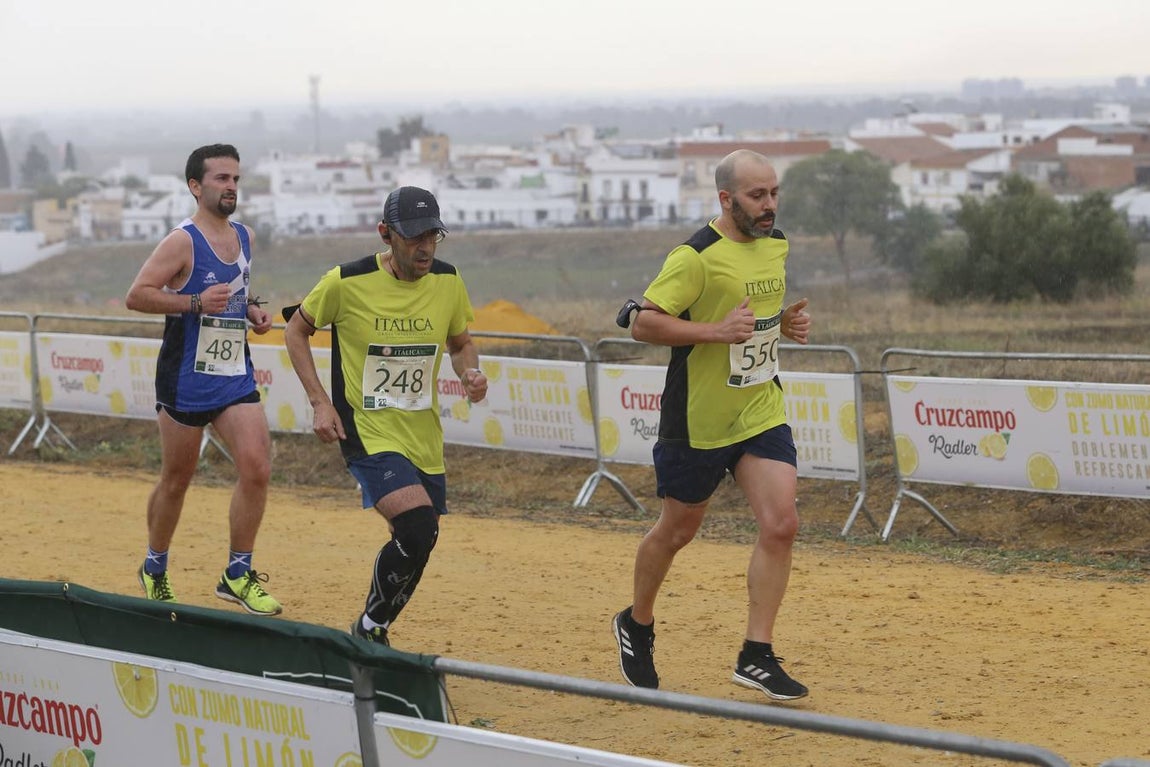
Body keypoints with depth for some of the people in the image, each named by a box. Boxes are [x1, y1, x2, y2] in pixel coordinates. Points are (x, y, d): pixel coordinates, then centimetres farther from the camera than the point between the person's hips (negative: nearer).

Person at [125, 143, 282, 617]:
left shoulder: (243, 237, 11)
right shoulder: (182, 241, -12)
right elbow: (136, 296, -16)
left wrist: (251, 311, 8)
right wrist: (194, 302, -25)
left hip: (236, 377, 6)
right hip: (186, 378, -6)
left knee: (256, 467, -9)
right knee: (176, 480, 7)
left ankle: (237, 576, 1)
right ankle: (154, 570, 27)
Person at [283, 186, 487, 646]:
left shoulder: (448, 282, 0)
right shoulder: (347, 282, -12)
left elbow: (460, 343, 17)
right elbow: (296, 330, 3)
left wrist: (471, 373, -6)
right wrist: (320, 401, -6)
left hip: (425, 438, 6)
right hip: (368, 433, -6)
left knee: (415, 546, 12)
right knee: (419, 529, -24)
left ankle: (372, 633, 36)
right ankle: (370, 629, -3)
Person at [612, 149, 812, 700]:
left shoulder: (777, 245, 6)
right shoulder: (697, 257, -18)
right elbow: (641, 323, -19)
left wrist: (787, 323, 3)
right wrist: (716, 332, -27)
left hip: (761, 411, 5)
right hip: (699, 418, -5)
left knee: (781, 524, -10)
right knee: (677, 530, 11)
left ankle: (756, 656, -4)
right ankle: (636, 625, 37)